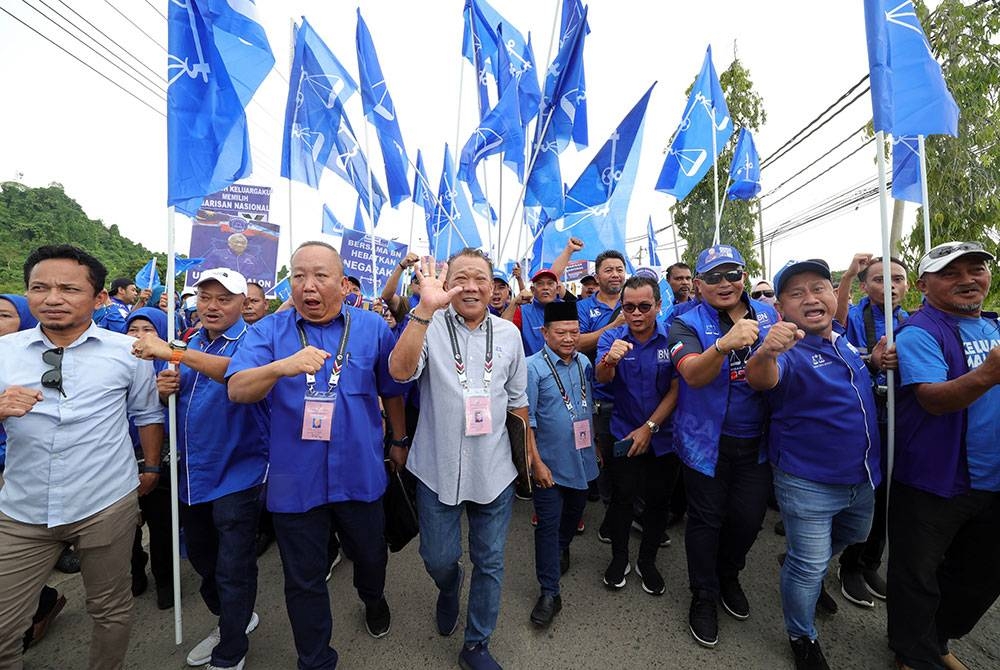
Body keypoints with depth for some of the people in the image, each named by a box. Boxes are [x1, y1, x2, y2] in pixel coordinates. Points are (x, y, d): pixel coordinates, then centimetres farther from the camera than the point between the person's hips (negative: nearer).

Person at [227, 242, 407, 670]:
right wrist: (282, 366, -38)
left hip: (359, 473, 1)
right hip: (295, 480, 0)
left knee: (370, 555, 24)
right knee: (304, 581, 16)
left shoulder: (373, 327, -4)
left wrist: (400, 441, 15)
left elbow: (391, 391, 6)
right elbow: (237, 390, -18)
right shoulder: (268, 331, -4)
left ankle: (373, 599, 59)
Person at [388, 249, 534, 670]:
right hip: (438, 469, -2)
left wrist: (530, 453, 12)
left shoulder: (509, 333, 1)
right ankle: (449, 588, 52)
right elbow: (400, 371, -27)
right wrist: (426, 308, -36)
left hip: (494, 470, 2)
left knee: (490, 561, 15)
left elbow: (518, 401, 9)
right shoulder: (431, 326, -8)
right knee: (438, 558, 15)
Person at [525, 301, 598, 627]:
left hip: (582, 459, 6)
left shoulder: (584, 362, 2)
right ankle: (549, 592, 19)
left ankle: (561, 549, 51)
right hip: (550, 463, -6)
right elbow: (525, 419, -16)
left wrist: (595, 446, 16)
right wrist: (536, 462, -17)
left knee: (575, 512, 23)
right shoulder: (533, 367, -16)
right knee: (548, 524, 4)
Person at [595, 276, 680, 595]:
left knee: (658, 500, 13)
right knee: (622, 497, 7)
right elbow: (602, 378, -26)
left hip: (662, 436, 1)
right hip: (624, 435, 0)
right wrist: (609, 360, -48)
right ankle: (619, 557, 31)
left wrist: (649, 427, -14)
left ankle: (648, 561, 35)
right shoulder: (611, 337, -10)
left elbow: (676, 390, -10)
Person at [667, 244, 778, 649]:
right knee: (706, 519, 9)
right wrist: (724, 344, -45)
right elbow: (693, 374, -28)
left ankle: (728, 576, 45)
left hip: (757, 441, 4)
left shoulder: (768, 315, 2)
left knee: (749, 516, 15)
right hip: (707, 441, -4)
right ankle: (704, 596, 32)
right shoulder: (687, 324, -11)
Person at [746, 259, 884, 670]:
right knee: (808, 566, 6)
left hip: (861, 476, 8)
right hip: (807, 482, -8)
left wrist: (876, 362, -2)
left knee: (853, 537, 31)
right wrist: (766, 352, -68)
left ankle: (805, 569, 58)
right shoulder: (787, 351, -23)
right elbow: (760, 378, -45)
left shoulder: (843, 340, 1)